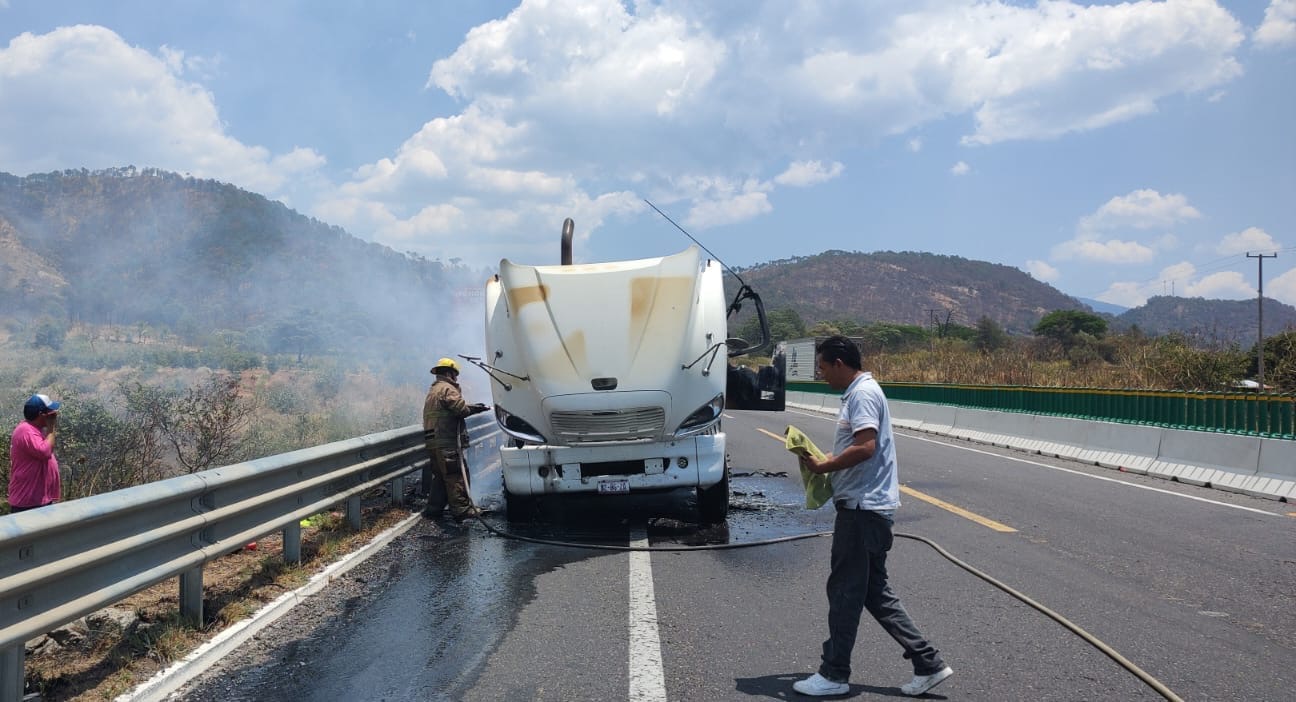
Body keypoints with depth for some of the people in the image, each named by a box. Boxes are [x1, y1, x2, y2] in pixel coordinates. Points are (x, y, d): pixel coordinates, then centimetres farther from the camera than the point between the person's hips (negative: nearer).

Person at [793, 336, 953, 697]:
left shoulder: (863, 393, -15)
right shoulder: (857, 392, 17)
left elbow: (865, 447, -25)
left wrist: (822, 467, -16)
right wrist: (827, 462, 10)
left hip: (862, 508, -10)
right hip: (863, 506, 10)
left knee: (844, 591, -1)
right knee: (875, 591, 13)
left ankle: (834, 675, 10)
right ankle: (928, 663, 17)